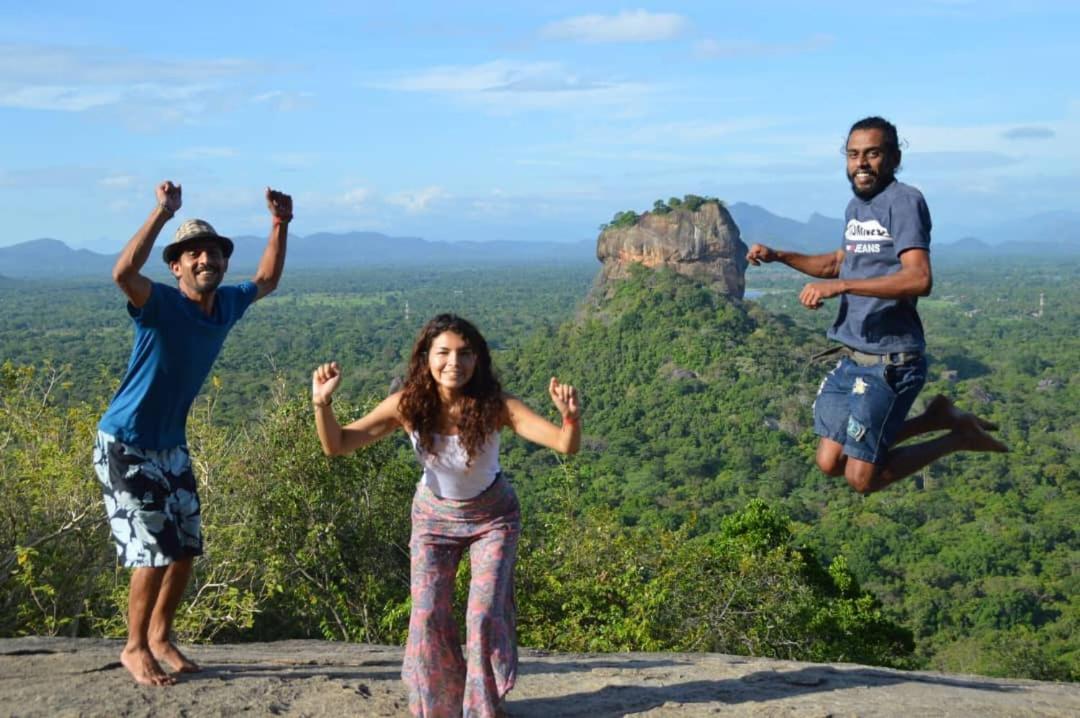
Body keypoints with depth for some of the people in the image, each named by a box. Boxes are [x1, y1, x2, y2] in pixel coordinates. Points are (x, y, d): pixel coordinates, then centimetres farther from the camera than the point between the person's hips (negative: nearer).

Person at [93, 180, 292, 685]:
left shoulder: (227, 304, -2)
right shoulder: (161, 304, -22)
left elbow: (267, 280, 18)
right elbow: (123, 273, -45)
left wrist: (280, 223, 6)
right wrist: (162, 212, -46)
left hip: (172, 446, 7)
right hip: (125, 446, -7)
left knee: (186, 549, 11)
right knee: (155, 552, -6)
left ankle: (160, 635, 31)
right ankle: (135, 647, 14)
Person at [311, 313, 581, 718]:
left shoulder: (494, 406, -31)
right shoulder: (408, 406, -26)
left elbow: (566, 445, -39)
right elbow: (336, 446, -27)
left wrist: (570, 416, -60)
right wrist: (322, 403, -45)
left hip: (492, 516, -1)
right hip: (434, 517, 2)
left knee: (485, 615, -8)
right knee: (428, 617, -1)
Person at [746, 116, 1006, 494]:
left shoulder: (905, 201, -14)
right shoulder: (856, 207, 12)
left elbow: (919, 279, -27)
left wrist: (839, 286, -29)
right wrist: (778, 256, 17)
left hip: (890, 362, -9)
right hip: (852, 359, 9)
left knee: (862, 478, -7)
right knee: (830, 462, 11)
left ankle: (960, 437, 12)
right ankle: (935, 418, 21)